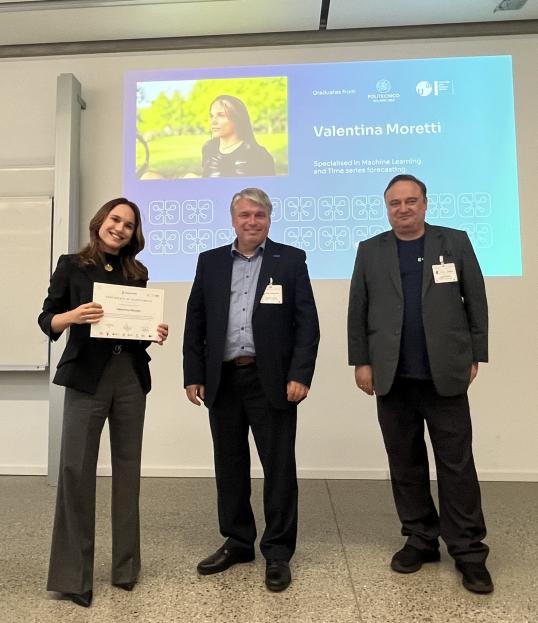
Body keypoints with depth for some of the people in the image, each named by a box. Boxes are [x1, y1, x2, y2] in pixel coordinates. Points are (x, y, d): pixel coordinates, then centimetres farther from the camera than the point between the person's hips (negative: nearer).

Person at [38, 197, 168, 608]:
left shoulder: (138, 273, 10)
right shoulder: (72, 266, 1)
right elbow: (47, 320, -2)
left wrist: (157, 333, -7)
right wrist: (73, 316, -22)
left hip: (132, 377, 4)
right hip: (87, 378, -3)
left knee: (128, 467, 9)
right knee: (76, 468, -3)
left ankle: (126, 564, 23)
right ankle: (72, 573, 12)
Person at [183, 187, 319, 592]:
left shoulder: (291, 260, 2)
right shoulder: (210, 262, 10)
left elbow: (307, 323, -3)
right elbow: (195, 323, 9)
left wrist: (300, 375, -12)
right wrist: (193, 375, 3)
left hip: (272, 380, -3)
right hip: (223, 380, 3)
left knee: (279, 466, 4)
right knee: (230, 464, 13)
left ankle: (278, 551, 20)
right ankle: (237, 541, 31)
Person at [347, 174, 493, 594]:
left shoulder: (456, 242, 5)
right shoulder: (370, 251, 8)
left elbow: (476, 302, 5)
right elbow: (357, 311, 5)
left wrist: (475, 356, 1)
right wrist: (361, 361, 1)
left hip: (446, 375, -1)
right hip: (393, 378, 2)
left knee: (457, 464, 4)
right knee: (405, 463, 10)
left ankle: (468, 550, 16)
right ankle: (421, 539, 24)